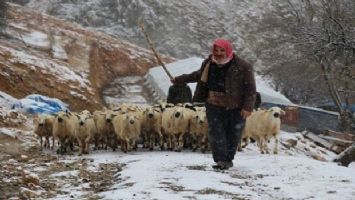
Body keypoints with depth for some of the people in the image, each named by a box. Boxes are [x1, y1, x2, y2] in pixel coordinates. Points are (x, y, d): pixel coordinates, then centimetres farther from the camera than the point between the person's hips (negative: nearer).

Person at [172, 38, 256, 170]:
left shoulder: (243, 67, -9)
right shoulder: (209, 64, 7)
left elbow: (251, 89, -8)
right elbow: (198, 75, 27)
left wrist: (248, 107, -16)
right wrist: (179, 80, 33)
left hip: (236, 108, -3)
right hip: (214, 106, 3)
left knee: (233, 135, 5)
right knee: (216, 132, -11)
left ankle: (228, 160, 20)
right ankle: (221, 160, -15)